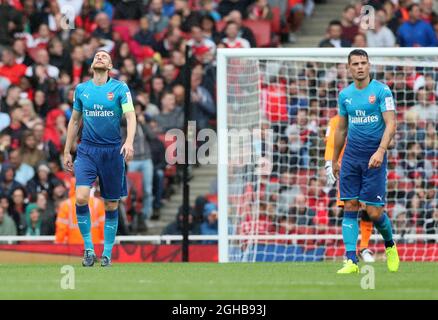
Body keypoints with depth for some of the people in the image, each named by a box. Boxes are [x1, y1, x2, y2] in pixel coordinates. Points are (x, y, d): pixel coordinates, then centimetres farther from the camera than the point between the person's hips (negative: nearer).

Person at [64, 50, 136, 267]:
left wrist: (129, 142, -27)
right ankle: (88, 249, -6)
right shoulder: (81, 89, 8)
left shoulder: (120, 88, -1)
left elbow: (130, 117, -10)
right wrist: (67, 152, 15)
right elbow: (74, 120, 17)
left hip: (112, 151, -1)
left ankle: (107, 253, 16)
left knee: (111, 205, 4)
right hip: (87, 150, 1)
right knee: (81, 198, -17)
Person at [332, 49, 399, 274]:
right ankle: (351, 261, -6)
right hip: (351, 157, 4)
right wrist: (334, 160, 21)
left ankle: (390, 246, 24)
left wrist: (381, 151, -27)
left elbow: (391, 125, -13)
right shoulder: (345, 95, 9)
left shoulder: (382, 91, -6)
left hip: (374, 158, -4)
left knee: (374, 213, -5)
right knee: (350, 207, -4)